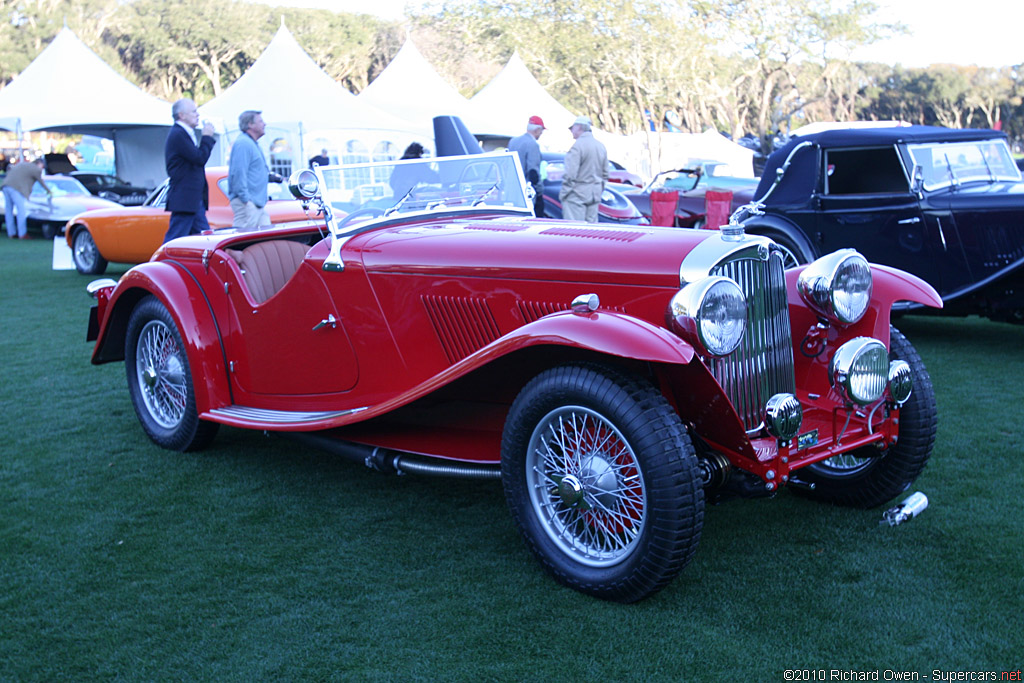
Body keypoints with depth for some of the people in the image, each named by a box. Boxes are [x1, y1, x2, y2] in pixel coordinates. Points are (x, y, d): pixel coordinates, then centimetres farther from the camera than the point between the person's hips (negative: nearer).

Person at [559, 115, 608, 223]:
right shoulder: (601, 146, 13)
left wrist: (563, 193, -12)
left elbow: (570, 173, -17)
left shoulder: (577, 145, -13)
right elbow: (605, 173, 17)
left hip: (577, 194, -8)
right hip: (594, 194, 8)